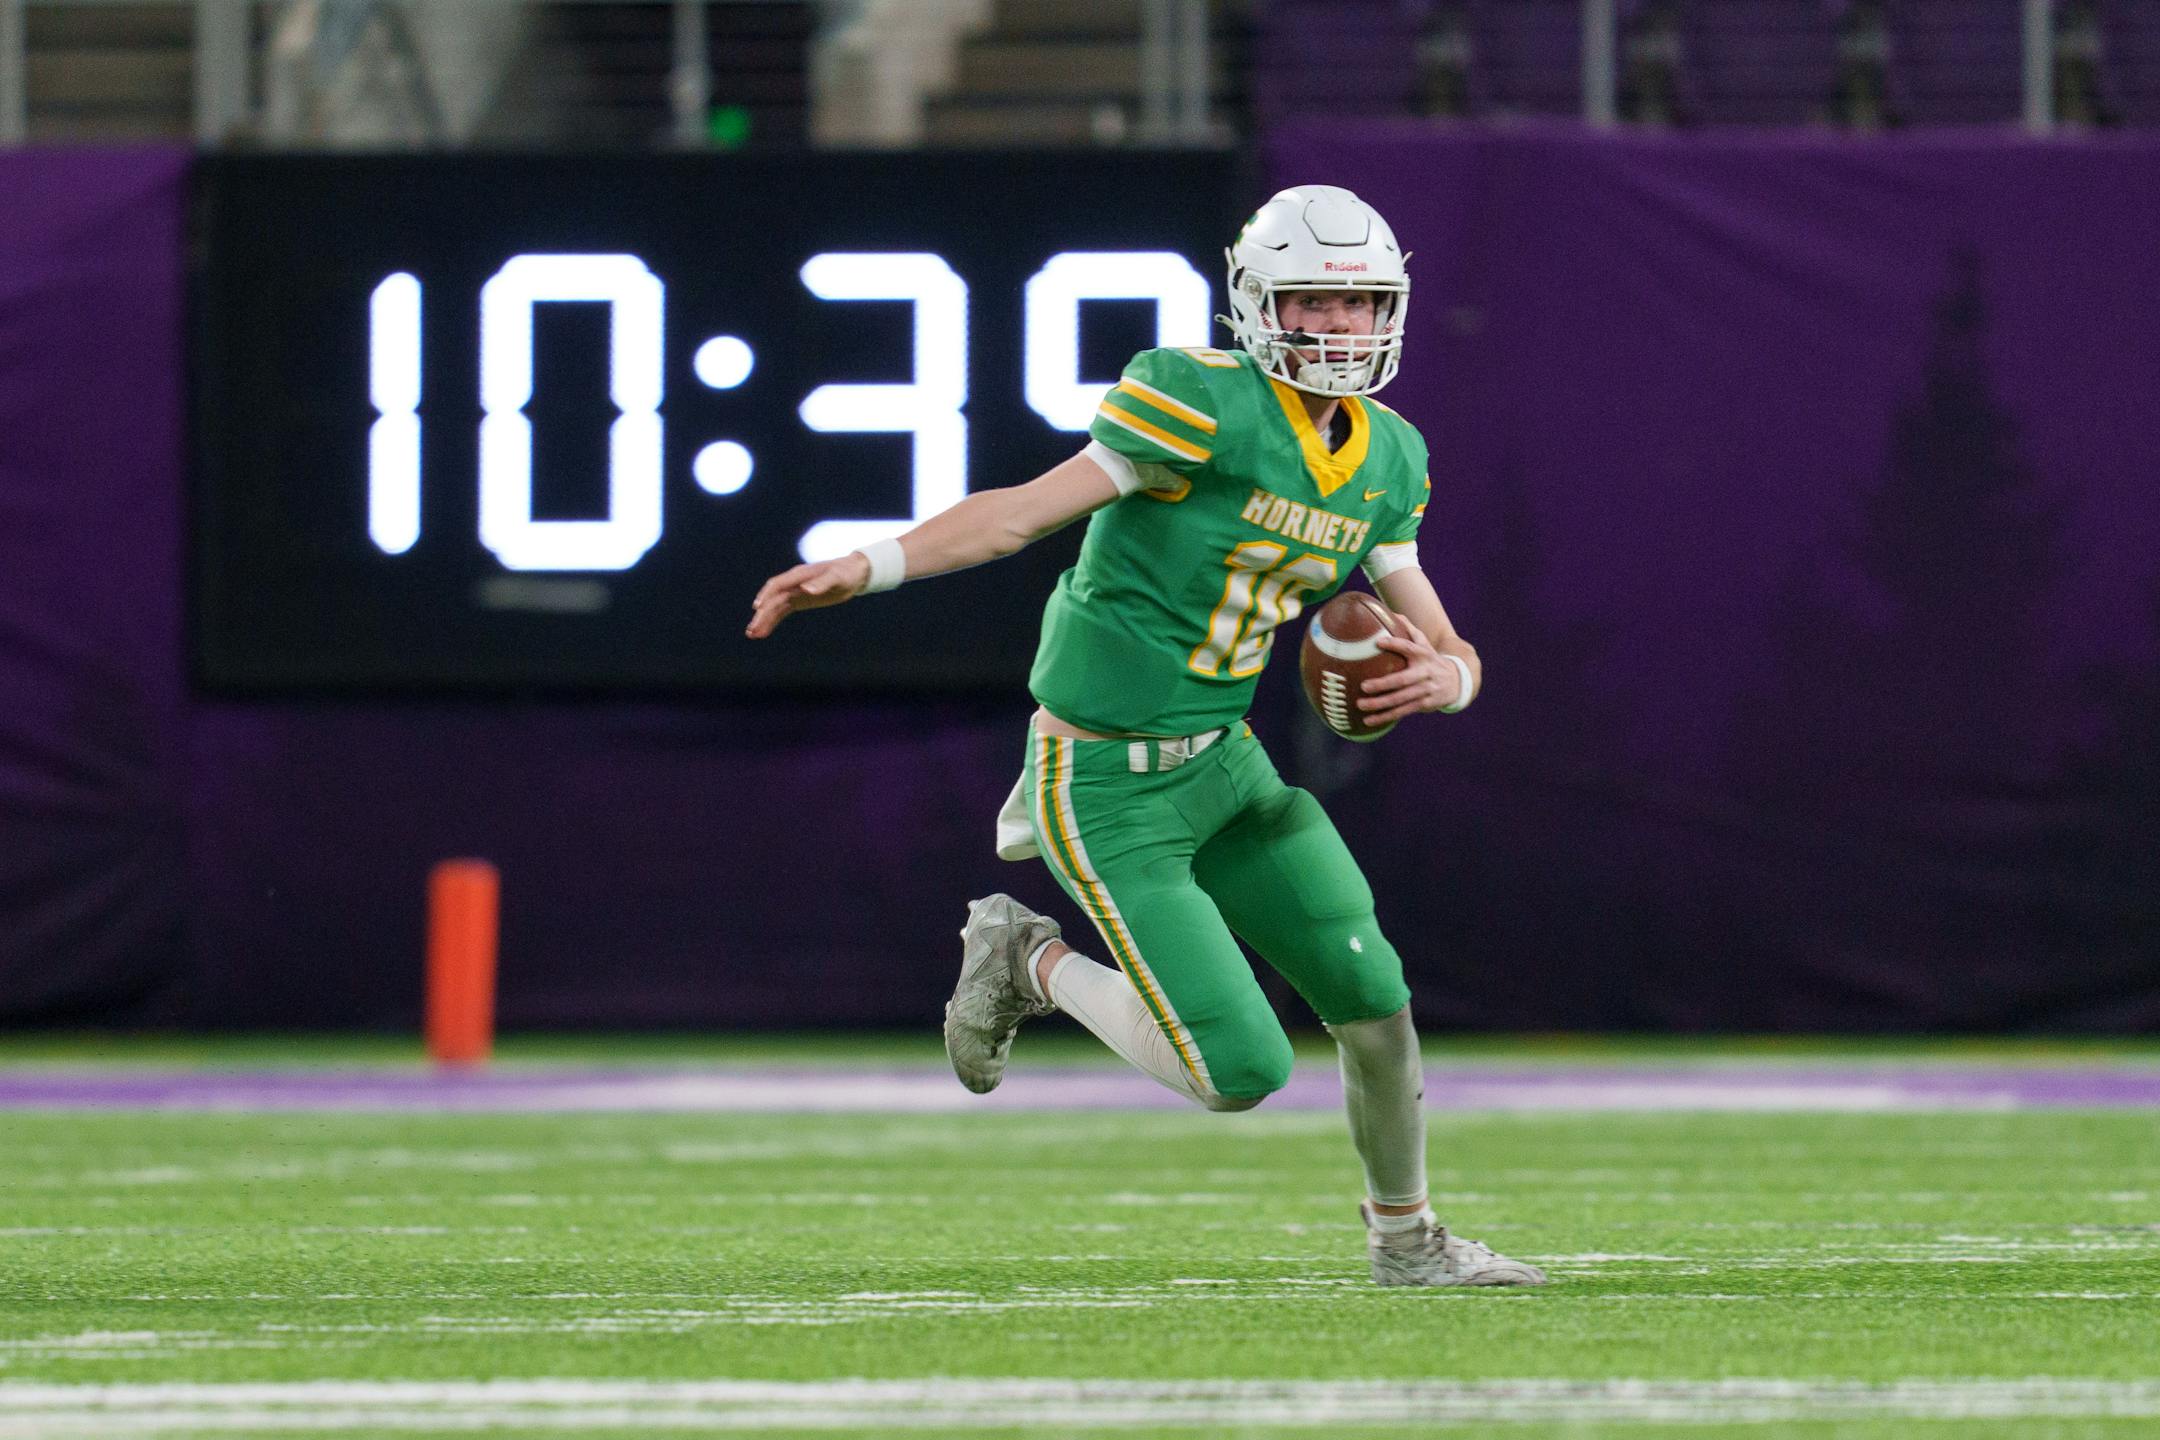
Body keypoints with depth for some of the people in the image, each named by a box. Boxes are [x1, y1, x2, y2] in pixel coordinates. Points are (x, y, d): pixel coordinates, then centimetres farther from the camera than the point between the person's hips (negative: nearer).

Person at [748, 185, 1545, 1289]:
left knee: (1375, 1001, 4)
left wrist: (1442, 674, -14)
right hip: (1110, 791, -7)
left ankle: (1405, 1240, 28)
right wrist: (865, 567, -27)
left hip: (1221, 762, 7)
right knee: (1242, 1073, -10)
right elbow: (1030, 509, -18)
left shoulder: (1388, 462, 6)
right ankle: (1030, 963, 14)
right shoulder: (1206, 404, -19)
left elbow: (1441, 643, 11)